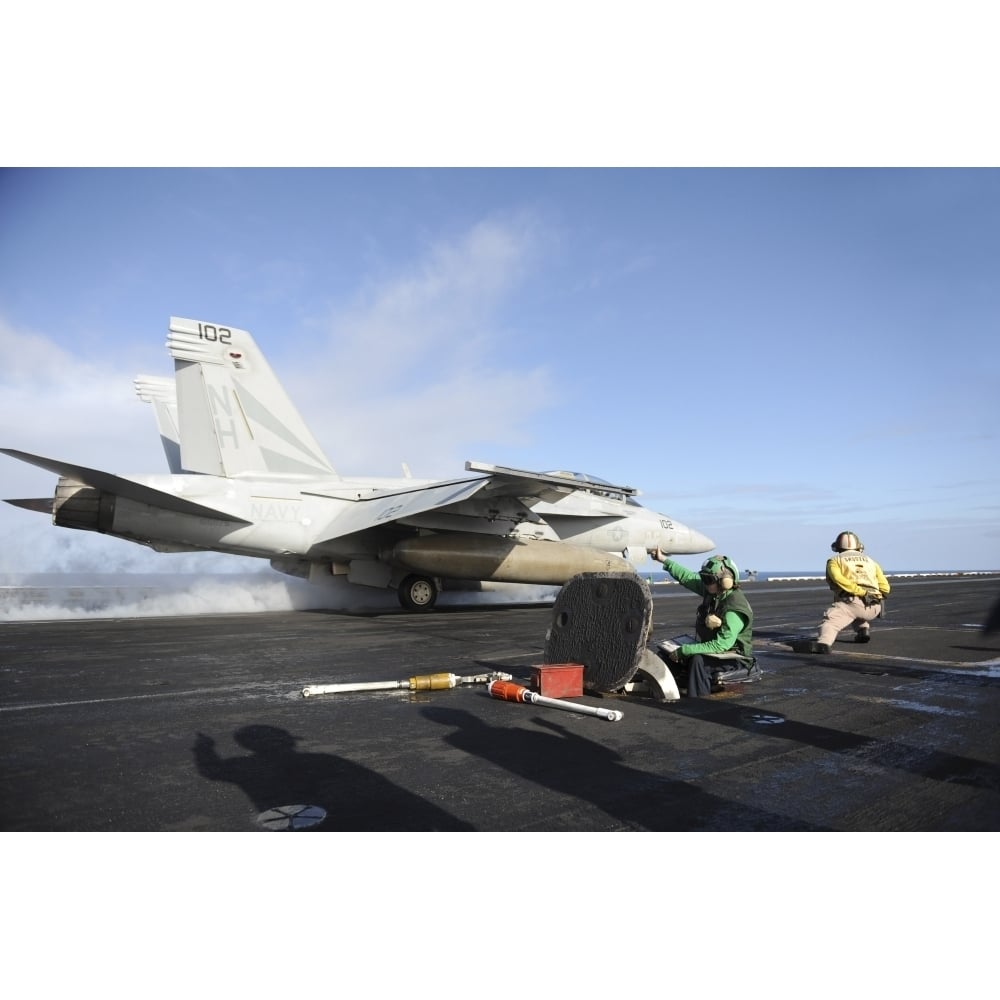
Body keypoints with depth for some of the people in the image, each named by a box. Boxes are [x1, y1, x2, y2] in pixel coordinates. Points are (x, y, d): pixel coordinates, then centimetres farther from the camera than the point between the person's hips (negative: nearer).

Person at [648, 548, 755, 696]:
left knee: (698, 660, -34)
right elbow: (688, 577, 8)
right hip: (713, 649, 9)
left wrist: (684, 650, -32)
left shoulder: (735, 609, -28)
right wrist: (664, 560, 8)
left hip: (735, 657, -9)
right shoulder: (713, 591, -4)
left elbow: (722, 645, -32)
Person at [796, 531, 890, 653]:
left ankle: (822, 643, -52)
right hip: (874, 608, 5)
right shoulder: (871, 561, 30)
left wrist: (862, 593, -12)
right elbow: (885, 588, 21)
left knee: (830, 622, -22)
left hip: (852, 601, -5)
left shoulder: (834, 560, 16)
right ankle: (863, 630, 14)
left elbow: (838, 579, -8)